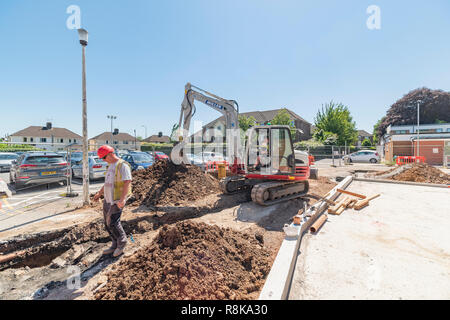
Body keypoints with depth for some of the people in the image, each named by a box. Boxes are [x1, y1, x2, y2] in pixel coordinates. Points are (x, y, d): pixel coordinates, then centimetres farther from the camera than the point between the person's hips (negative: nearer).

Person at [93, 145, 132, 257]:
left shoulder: (123, 165, -15)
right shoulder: (110, 166, 15)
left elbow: (127, 182, -22)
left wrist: (122, 198, -30)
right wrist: (99, 193, 24)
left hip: (117, 200, -9)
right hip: (108, 198, 9)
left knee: (113, 222, -9)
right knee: (108, 223, 11)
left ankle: (122, 242, 15)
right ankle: (115, 246, 24)